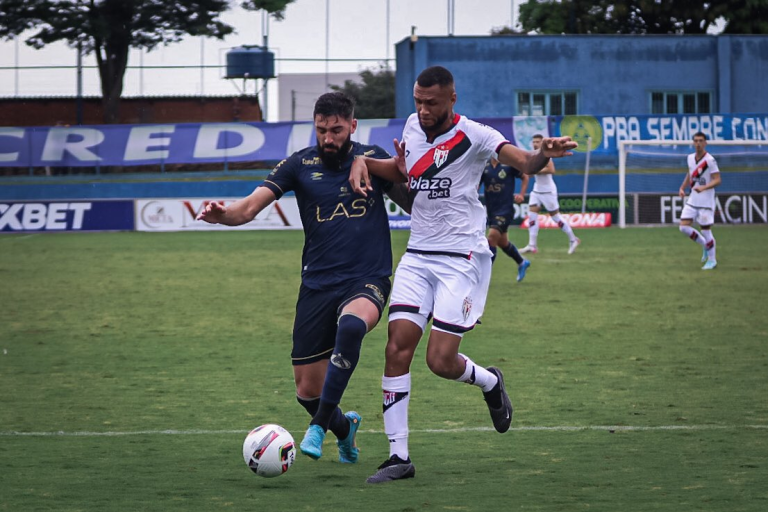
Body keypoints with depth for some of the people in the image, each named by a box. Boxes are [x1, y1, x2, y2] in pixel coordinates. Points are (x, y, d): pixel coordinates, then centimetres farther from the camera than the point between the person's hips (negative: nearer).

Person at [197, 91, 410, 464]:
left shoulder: (372, 158, 5)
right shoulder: (301, 164, 3)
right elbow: (250, 207, -5)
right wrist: (223, 214, -28)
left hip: (367, 281, -2)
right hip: (317, 285, 2)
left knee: (351, 325, -38)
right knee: (307, 390, 3)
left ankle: (319, 426, -28)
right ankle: (343, 428, 39)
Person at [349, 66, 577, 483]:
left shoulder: (472, 135, -12)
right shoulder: (413, 126, 7)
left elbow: (524, 164, -26)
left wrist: (543, 155, -49)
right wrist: (363, 162, 8)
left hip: (462, 258, -6)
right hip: (417, 256, 6)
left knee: (441, 361, -10)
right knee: (397, 349, -8)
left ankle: (490, 383, 26)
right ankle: (398, 456, -3)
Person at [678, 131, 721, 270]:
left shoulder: (710, 160, -14)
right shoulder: (690, 158, 7)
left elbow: (717, 180, -18)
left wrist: (703, 187, -32)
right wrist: (682, 188, 11)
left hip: (706, 201, -6)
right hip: (692, 200, 6)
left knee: (705, 230, -3)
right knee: (684, 227, -2)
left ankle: (712, 260, 14)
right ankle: (705, 246, 21)